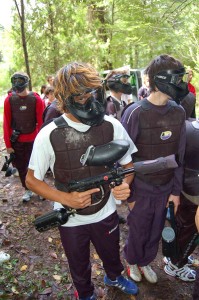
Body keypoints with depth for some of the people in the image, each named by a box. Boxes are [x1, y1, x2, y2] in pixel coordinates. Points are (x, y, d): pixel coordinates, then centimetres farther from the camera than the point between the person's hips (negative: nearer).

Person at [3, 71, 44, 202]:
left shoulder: (36, 99, -9)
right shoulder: (9, 100, -4)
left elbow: (41, 122, -8)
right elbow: (7, 123, -2)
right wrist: (8, 144, -3)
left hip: (33, 140, -2)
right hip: (16, 141, 2)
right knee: (21, 167, 13)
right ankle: (27, 190, 31)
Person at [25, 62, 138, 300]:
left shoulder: (112, 126, -16)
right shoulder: (49, 135, -22)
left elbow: (127, 164, -2)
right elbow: (32, 180, -11)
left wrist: (124, 183, -25)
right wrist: (66, 198, -27)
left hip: (106, 213, 2)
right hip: (71, 220, -1)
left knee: (111, 254, 31)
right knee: (79, 266, 27)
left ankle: (114, 277, 67)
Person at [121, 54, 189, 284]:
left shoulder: (178, 113, -3)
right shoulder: (135, 113, -18)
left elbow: (179, 156, 2)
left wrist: (176, 190, 4)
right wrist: (129, 193, -9)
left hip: (165, 188, 4)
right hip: (142, 189, -4)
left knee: (155, 231, 21)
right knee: (138, 232, 17)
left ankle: (145, 262, 49)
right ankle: (132, 262, 47)